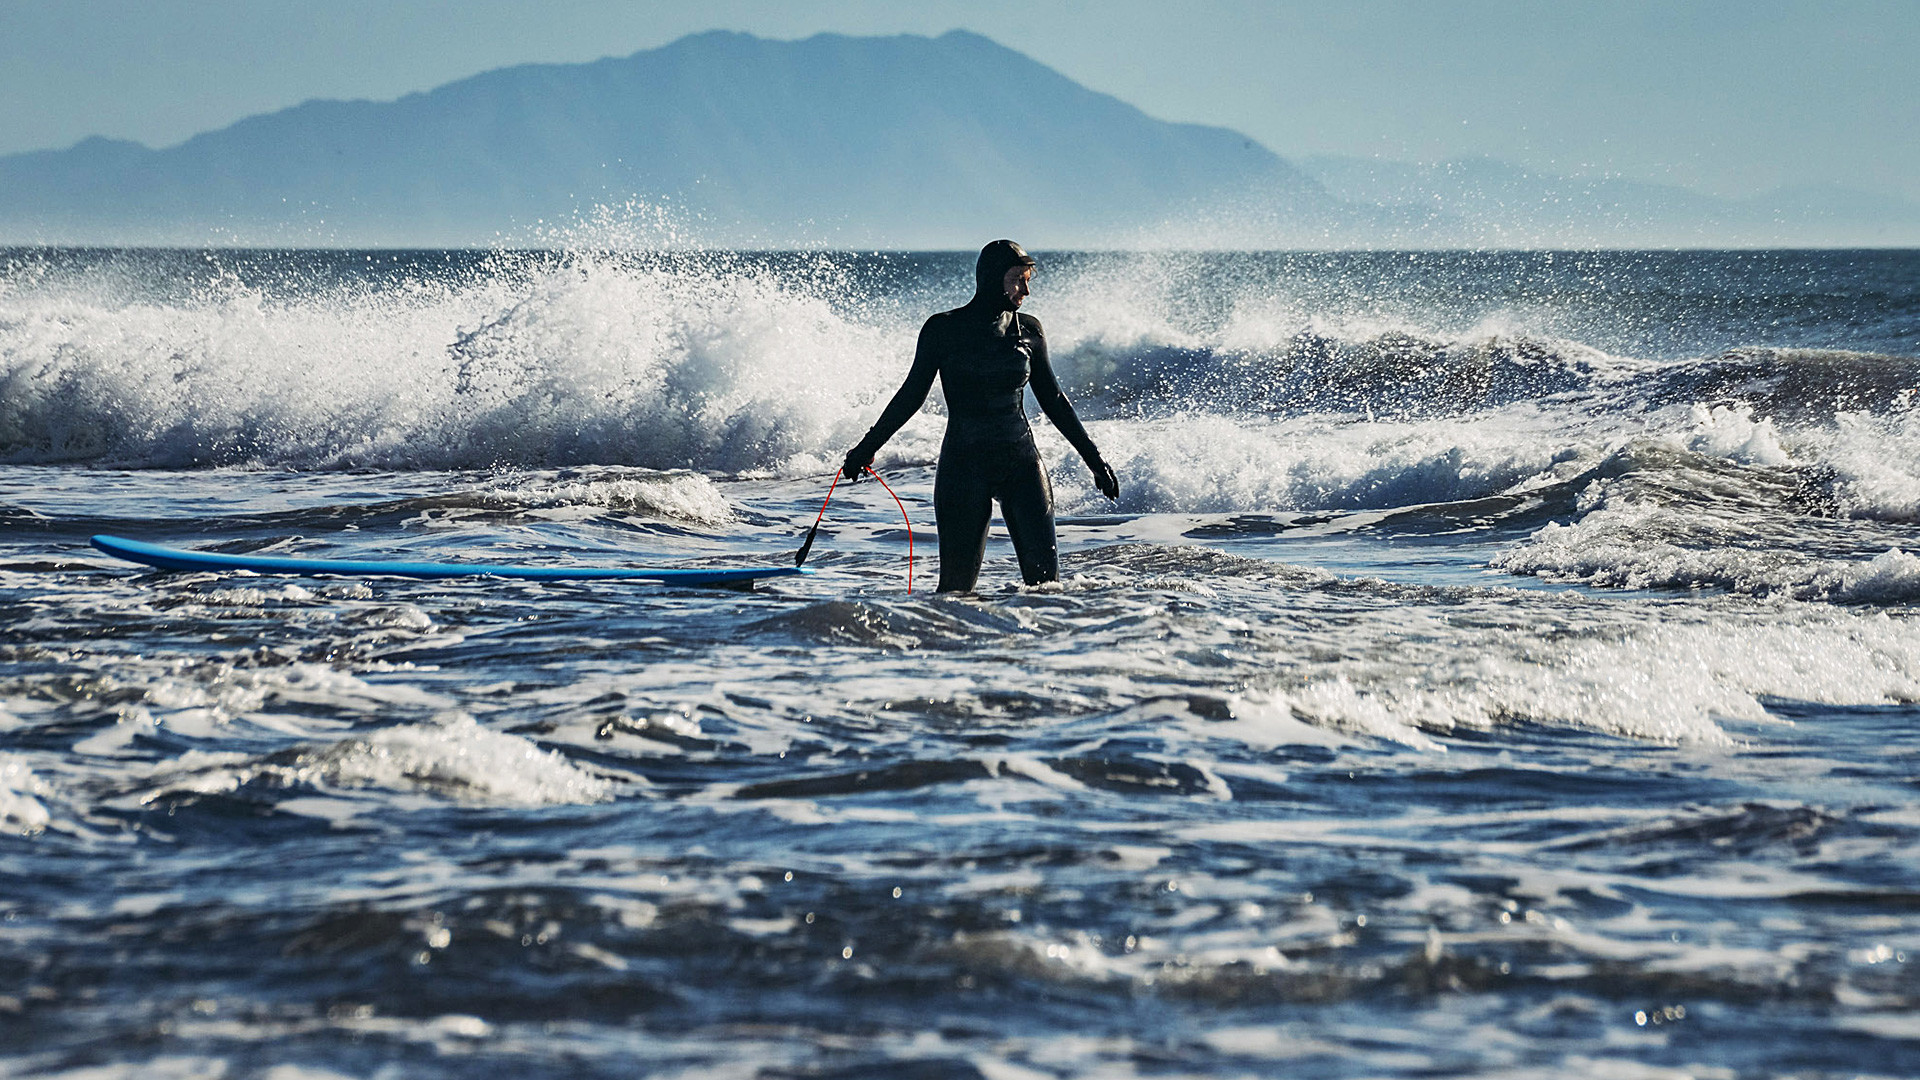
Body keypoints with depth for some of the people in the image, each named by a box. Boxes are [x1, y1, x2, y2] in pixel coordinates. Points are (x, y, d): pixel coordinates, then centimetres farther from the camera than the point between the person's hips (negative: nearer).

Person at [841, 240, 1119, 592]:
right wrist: (866, 449, 5)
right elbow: (912, 395, 6)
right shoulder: (944, 329, -1)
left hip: (1021, 462, 3)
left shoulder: (1028, 330, 8)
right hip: (964, 466, -2)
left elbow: (1053, 401, 16)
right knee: (958, 582, -4)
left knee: (1044, 573, -10)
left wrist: (1094, 460, 18)